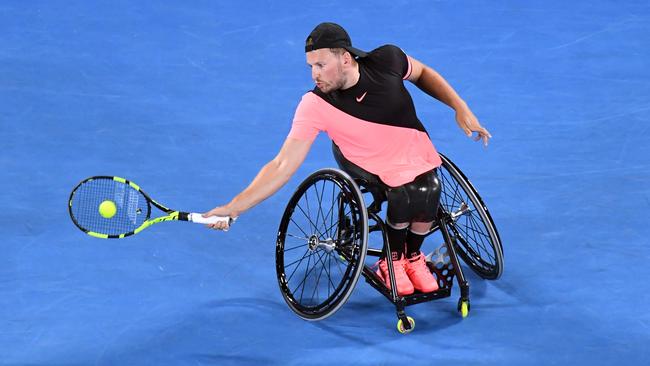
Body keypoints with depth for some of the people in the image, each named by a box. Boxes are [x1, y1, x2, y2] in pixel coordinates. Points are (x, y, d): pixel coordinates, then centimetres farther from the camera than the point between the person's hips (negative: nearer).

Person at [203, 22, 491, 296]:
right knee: (405, 195, -33)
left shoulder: (387, 59, -18)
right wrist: (233, 208, -30)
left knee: (427, 192, -29)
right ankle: (392, 260, 0)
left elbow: (422, 74, 5)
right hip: (373, 168, -2)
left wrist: (460, 108, -1)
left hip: (419, 154, 3)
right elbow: (283, 165, -23)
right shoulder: (315, 106, -24)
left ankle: (413, 255, 6)